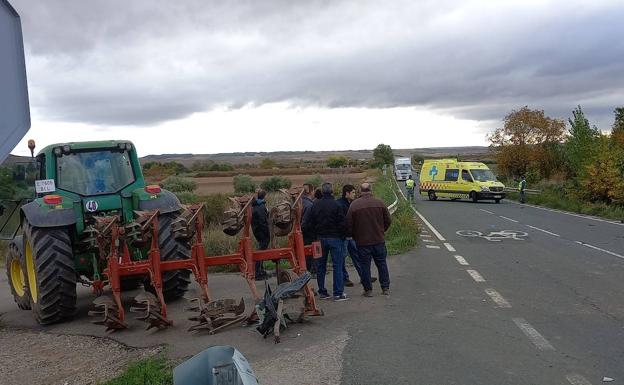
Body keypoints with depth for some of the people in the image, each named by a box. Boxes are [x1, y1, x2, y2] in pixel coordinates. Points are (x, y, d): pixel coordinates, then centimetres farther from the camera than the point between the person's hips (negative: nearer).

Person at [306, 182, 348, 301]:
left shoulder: (315, 205, 1)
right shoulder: (336, 205, -11)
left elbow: (309, 224, 3)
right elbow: (342, 223, -12)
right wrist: (342, 236, 3)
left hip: (320, 238, 4)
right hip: (334, 238, -4)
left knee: (320, 266, 12)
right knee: (337, 265, 0)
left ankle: (322, 292, 17)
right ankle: (338, 293, -1)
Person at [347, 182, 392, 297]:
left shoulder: (354, 205, -8)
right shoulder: (380, 203, -2)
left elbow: (349, 225, -5)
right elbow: (388, 221, 4)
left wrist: (354, 236, 12)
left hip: (362, 241, -2)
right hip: (379, 240, 2)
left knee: (365, 266, 6)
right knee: (382, 264, 13)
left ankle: (368, 290, 10)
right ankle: (386, 288, 17)